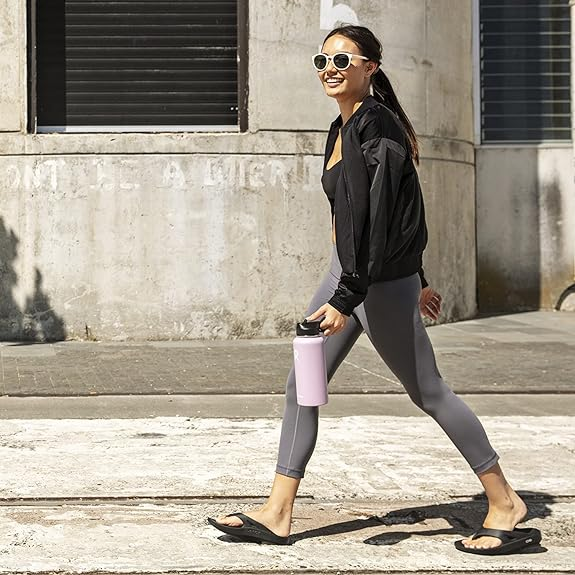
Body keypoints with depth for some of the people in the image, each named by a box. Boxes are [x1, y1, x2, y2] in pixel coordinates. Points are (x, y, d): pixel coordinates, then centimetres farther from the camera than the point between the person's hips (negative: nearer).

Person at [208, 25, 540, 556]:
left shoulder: (375, 125, -17)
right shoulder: (343, 127, 13)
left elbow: (375, 218, -24)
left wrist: (345, 299, -28)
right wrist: (415, 281, 24)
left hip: (381, 280, -10)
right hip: (348, 272, 10)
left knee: (427, 391, 0)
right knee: (301, 386, 7)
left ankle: (505, 504, 14)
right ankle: (277, 514, 13)